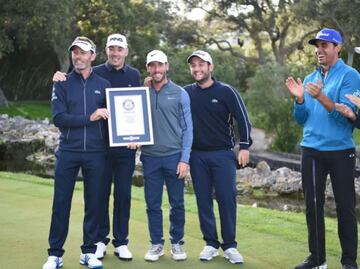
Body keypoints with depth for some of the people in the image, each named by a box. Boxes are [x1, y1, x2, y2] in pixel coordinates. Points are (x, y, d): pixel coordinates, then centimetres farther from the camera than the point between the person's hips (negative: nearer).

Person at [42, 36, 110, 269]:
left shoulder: (103, 85, 7)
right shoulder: (62, 84, 3)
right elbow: (59, 118, -8)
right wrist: (89, 118, -16)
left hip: (96, 153, 1)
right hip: (68, 152, -1)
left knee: (93, 203, 6)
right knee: (61, 203, 2)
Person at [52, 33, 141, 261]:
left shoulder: (134, 76, 8)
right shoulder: (96, 74, 2)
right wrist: (60, 78, -14)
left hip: (126, 144, 1)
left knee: (123, 193, 6)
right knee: (100, 193, 4)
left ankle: (121, 242, 16)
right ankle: (100, 240, 16)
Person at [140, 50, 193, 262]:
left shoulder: (180, 94, 0)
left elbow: (187, 128, -1)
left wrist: (185, 159, -7)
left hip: (174, 157, -1)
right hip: (150, 158, 1)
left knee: (177, 204, 5)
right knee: (153, 204, 6)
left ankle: (177, 243, 19)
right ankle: (156, 244, 18)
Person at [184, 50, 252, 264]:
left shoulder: (226, 91, -3)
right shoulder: (187, 92, 5)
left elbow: (243, 118, -2)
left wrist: (245, 147, -7)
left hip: (223, 154, -3)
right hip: (197, 155, 3)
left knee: (227, 199, -3)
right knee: (203, 200, 5)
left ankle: (230, 246, 6)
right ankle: (211, 244, 15)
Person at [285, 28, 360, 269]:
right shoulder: (310, 79, 12)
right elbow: (302, 119, 10)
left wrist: (321, 97, -27)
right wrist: (299, 98, -7)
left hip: (340, 152, -5)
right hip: (311, 151, 5)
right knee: (313, 205, 8)